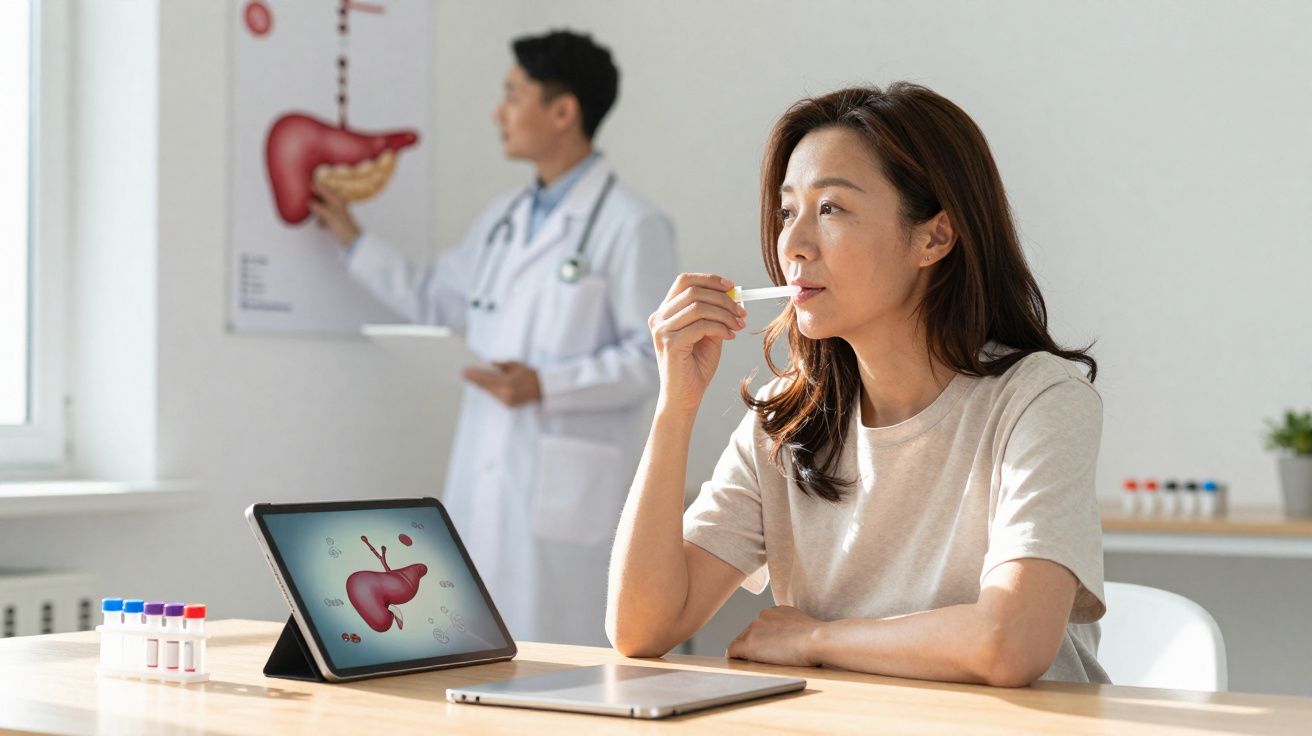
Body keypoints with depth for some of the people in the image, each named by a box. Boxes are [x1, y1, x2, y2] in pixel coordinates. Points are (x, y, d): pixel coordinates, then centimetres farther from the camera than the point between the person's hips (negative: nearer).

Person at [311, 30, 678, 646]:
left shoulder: (630, 226, -7)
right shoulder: (503, 217, 16)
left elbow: (655, 357, -10)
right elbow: (434, 300, 27)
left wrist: (546, 385, -18)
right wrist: (353, 240, 24)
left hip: (563, 477, -7)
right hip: (482, 474, 8)